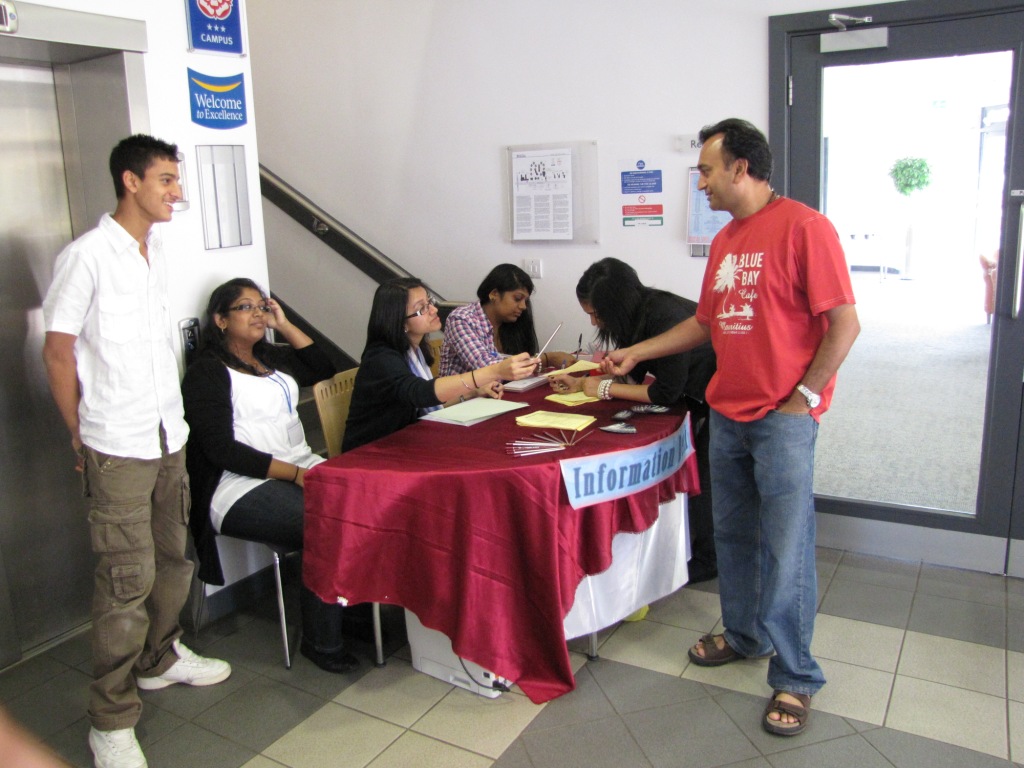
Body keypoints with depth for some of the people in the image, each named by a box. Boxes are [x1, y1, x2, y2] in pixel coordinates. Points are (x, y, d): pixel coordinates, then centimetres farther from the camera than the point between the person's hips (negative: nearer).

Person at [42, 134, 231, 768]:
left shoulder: (159, 252, 11)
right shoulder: (87, 257, -12)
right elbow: (58, 353, -8)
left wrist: (175, 416, 15)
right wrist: (83, 438, -2)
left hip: (169, 437, 7)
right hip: (118, 449, -7)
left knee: (174, 557, 17)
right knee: (128, 578, -3)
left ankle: (160, 658, 38)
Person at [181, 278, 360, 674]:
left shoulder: (273, 358, 22)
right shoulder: (207, 373, -1)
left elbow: (324, 370, 20)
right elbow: (222, 449, -11)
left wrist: (285, 325, 13)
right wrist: (294, 474, -18)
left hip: (302, 467, 7)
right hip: (244, 489, -7)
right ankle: (321, 642, -14)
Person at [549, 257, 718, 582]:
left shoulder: (666, 319, -32)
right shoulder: (640, 313, -5)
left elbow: (666, 392, -27)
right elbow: (633, 374, 6)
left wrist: (604, 388, -20)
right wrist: (580, 383, -2)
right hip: (700, 394, 8)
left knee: (703, 477, -3)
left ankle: (705, 561, 12)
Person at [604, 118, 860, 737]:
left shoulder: (804, 227, -12)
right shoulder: (725, 241, 13)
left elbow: (845, 323, -13)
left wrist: (804, 396, -13)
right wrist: (637, 353, 18)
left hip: (783, 419, -7)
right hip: (727, 414, 8)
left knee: (787, 549, -1)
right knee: (733, 535, 16)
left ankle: (795, 679, 13)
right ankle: (744, 635, 35)